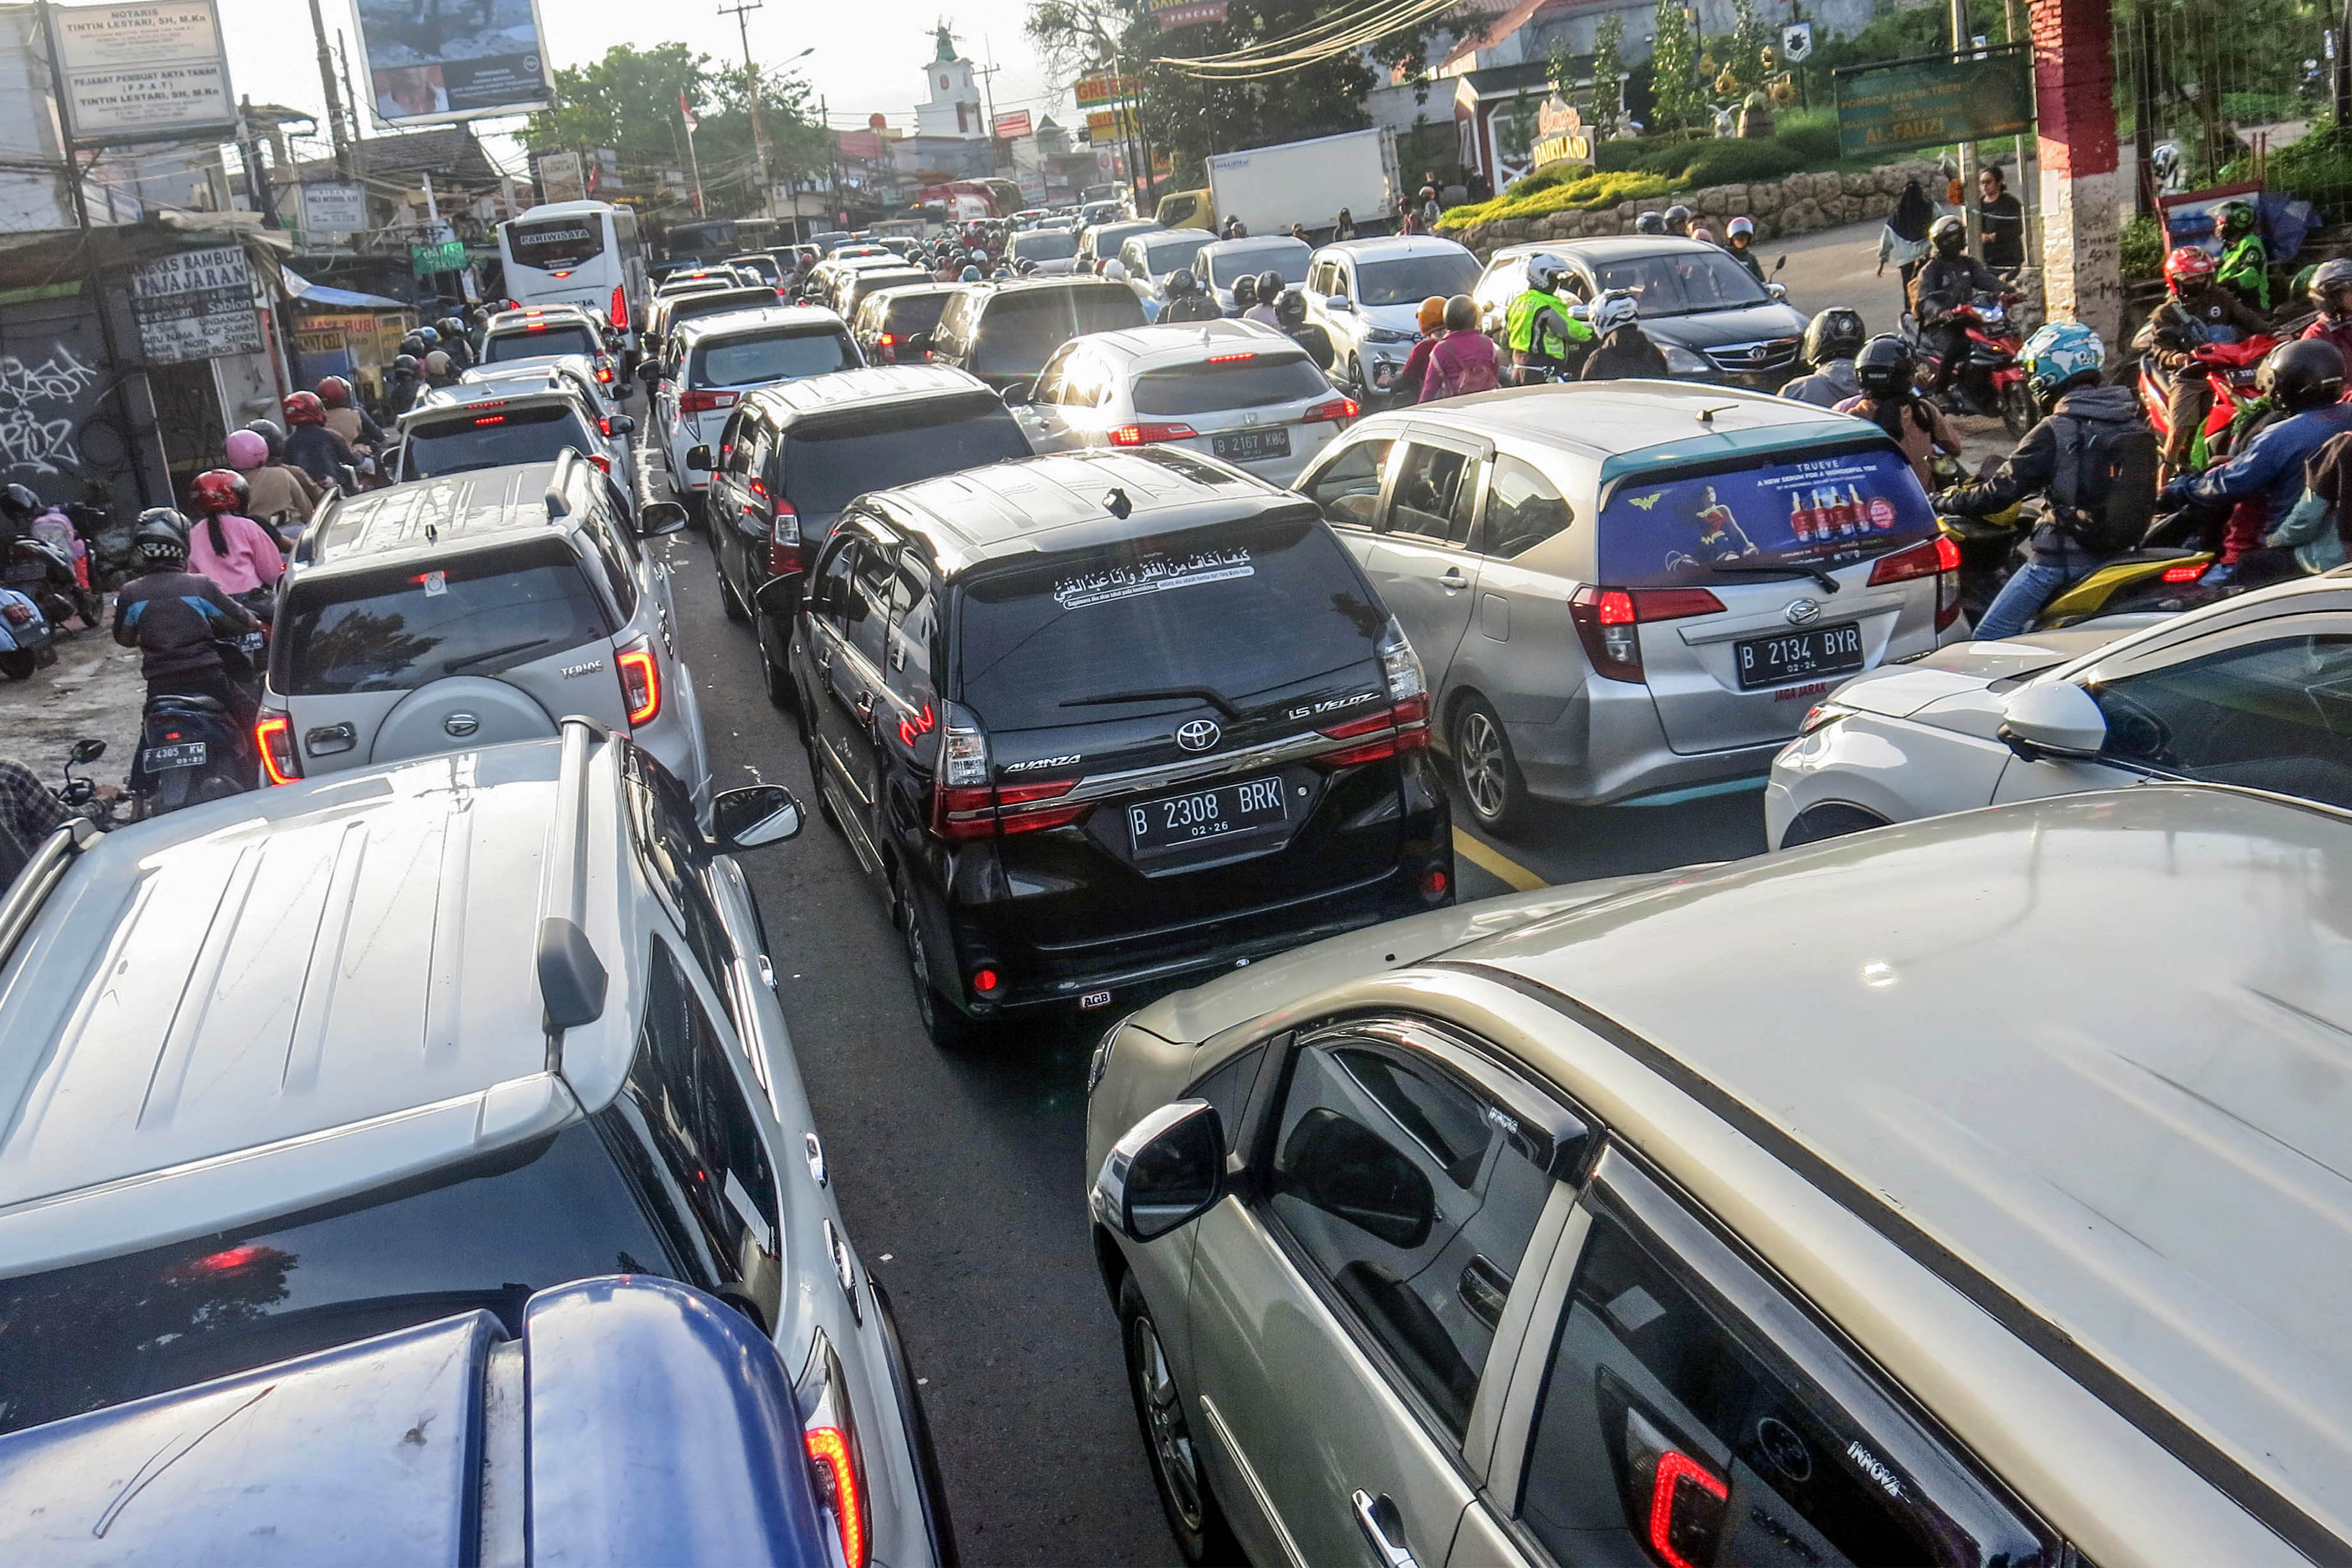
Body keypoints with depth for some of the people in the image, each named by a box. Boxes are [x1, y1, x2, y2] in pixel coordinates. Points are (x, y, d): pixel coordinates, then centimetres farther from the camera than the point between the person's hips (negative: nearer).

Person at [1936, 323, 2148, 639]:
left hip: (2062, 557, -8)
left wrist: (1948, 501, 2)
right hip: (2115, 551, 8)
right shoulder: (2132, 423, 7)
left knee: (1990, 638, -3)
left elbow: (2002, 491, -12)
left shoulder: (2054, 432, -14)